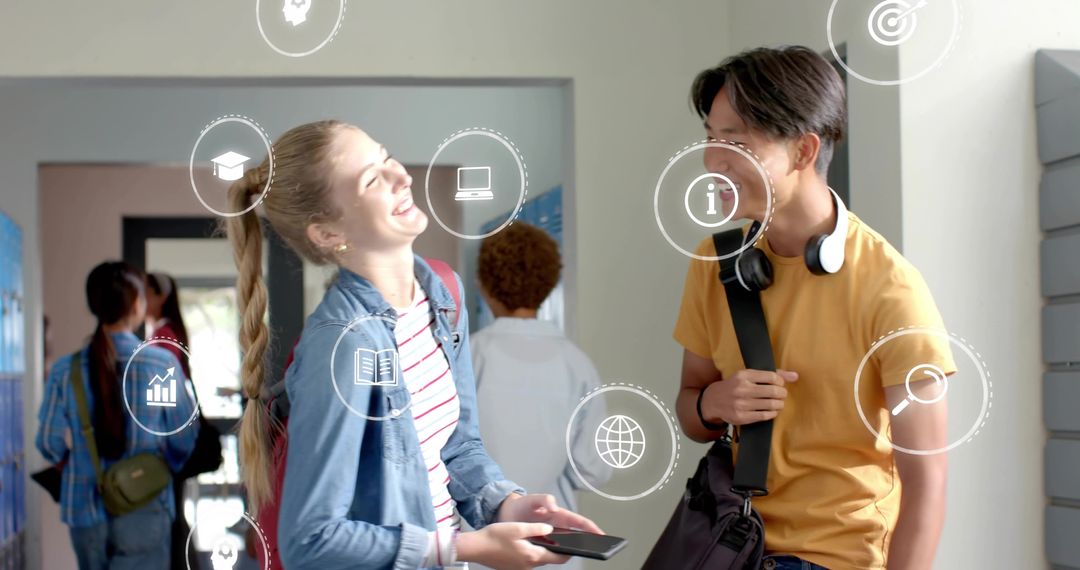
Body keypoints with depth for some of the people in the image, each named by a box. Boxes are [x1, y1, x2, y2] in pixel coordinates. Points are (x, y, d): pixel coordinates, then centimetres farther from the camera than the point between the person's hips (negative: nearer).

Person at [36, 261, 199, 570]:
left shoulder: (65, 370, -6)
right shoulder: (162, 363, -10)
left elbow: (50, 444, 0)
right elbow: (184, 438, -2)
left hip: (85, 509, 3)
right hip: (144, 509, -3)